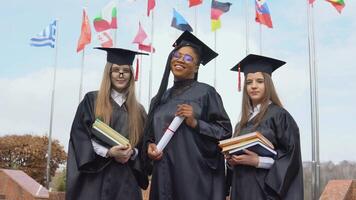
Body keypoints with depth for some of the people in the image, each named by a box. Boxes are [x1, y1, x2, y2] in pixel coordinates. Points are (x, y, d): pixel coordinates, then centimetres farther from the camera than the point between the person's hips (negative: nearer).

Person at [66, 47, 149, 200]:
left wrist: (132, 153, -11)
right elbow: (79, 135, -4)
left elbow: (143, 144, 12)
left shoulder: (138, 110, 14)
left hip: (126, 178, 3)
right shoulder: (91, 100, 5)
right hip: (95, 175, -3)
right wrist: (108, 152, -16)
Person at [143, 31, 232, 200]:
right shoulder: (160, 98, 14)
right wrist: (149, 146, -1)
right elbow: (150, 133, 19)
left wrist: (195, 123, -17)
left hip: (194, 176, -5)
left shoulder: (205, 92, -2)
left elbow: (225, 131, -5)